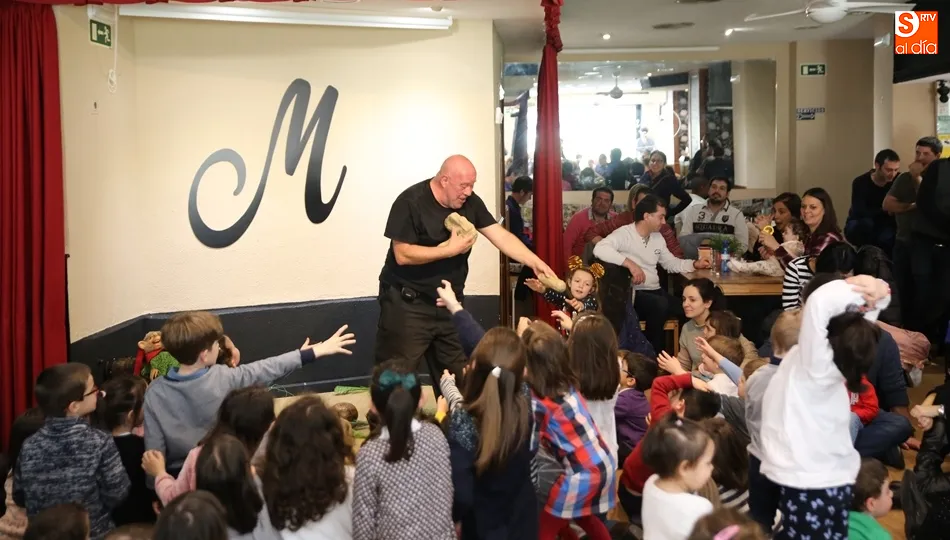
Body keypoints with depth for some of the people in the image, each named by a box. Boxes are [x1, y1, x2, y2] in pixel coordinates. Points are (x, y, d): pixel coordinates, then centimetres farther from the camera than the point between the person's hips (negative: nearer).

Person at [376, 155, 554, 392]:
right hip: (408, 303, -6)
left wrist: (535, 262, -13)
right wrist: (451, 249, -21)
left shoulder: (470, 202, 2)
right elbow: (402, 255, -21)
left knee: (457, 379, 10)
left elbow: (501, 236, -1)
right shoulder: (411, 202, -16)